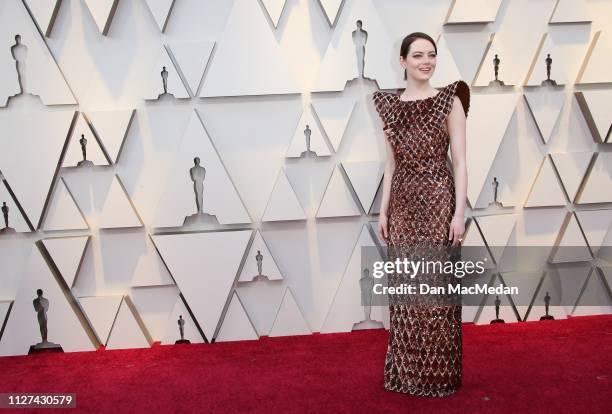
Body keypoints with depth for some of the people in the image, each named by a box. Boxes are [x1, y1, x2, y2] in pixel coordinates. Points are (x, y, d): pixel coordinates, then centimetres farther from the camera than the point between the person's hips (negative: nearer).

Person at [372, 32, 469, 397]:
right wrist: (383, 210, 8)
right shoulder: (390, 106, 8)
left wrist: (459, 212, -12)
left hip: (437, 202, -4)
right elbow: (391, 164, 11)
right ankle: (407, 371, 25)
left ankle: (440, 374, 17)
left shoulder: (449, 101, -3)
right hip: (403, 205, 4)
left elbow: (460, 162, -6)